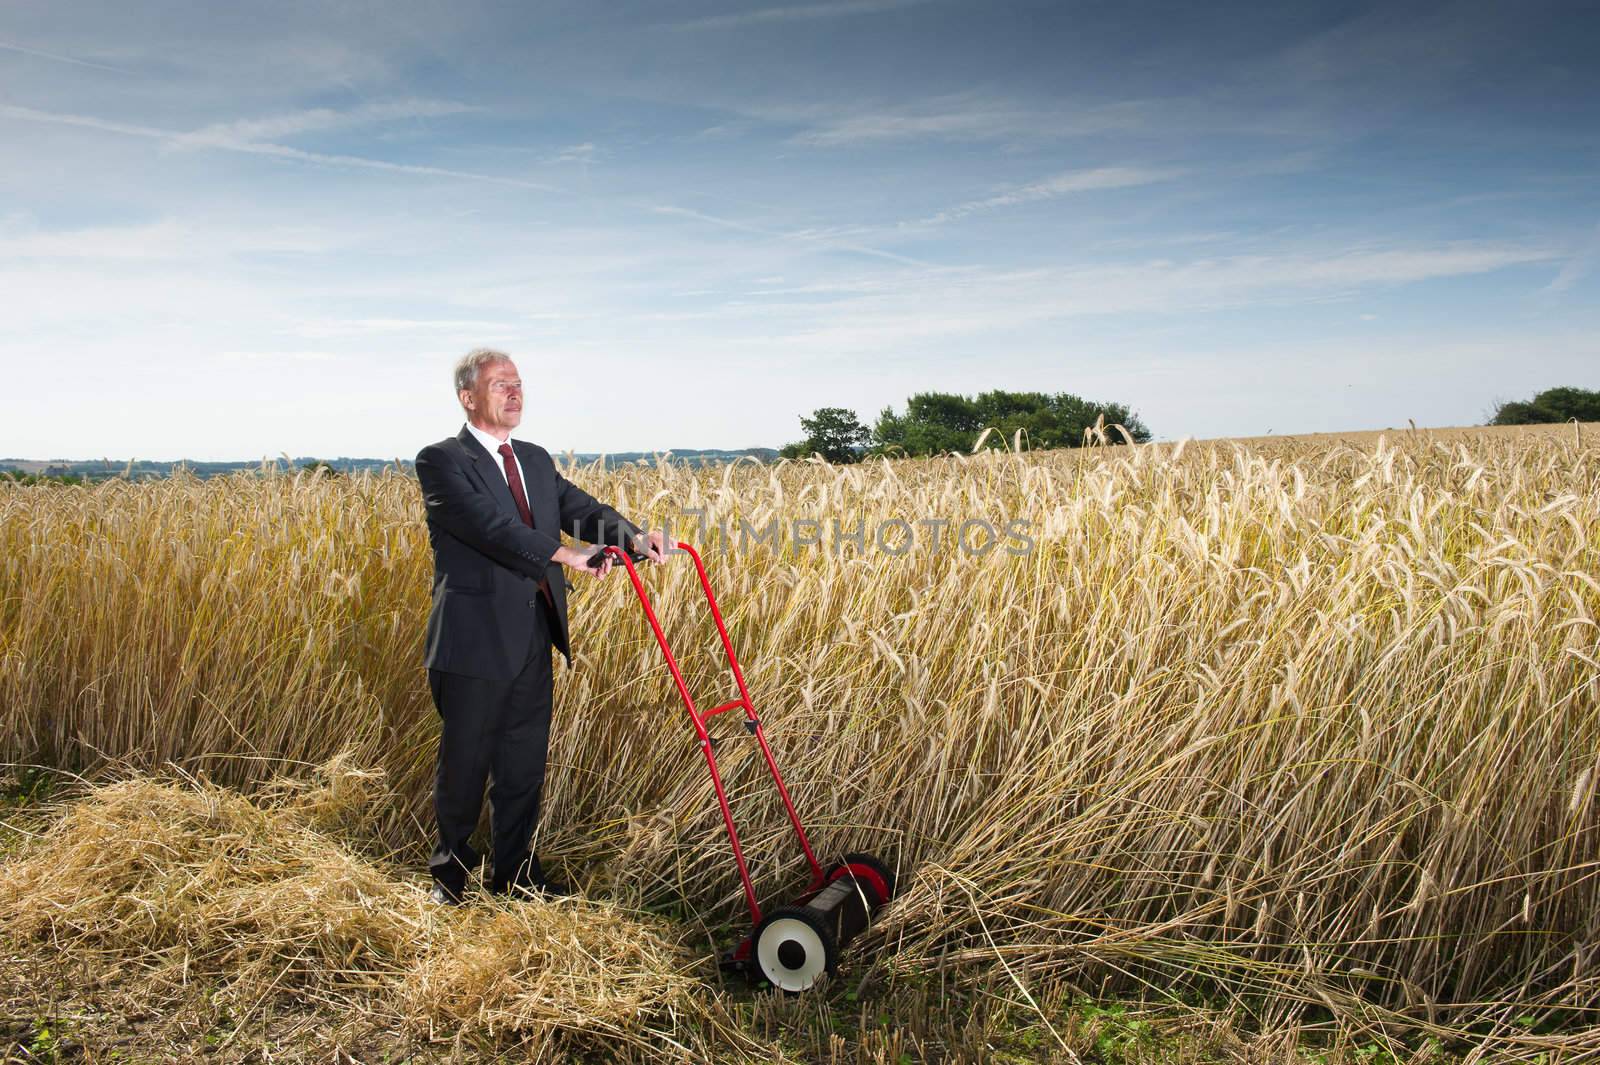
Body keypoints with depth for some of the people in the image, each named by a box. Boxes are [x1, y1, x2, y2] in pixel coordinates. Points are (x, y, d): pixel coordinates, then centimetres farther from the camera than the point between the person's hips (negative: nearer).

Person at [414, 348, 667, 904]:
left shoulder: (536, 460, 14)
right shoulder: (441, 460, -9)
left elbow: (581, 507, 3)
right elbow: (487, 522, -23)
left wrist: (632, 536, -17)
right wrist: (563, 553, -30)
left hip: (534, 637, 6)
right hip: (475, 639, -6)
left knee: (525, 761, 14)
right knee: (465, 761, 9)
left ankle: (516, 870, 29)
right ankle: (452, 870, 29)